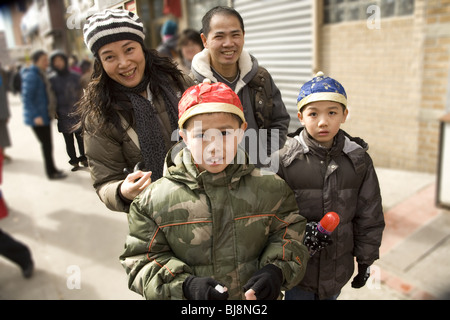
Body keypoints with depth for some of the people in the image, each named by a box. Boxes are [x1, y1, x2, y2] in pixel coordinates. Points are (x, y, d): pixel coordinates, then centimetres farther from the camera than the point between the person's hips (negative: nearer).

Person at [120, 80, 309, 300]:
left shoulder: (270, 188, -10)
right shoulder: (155, 199, -13)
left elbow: (289, 234, -1)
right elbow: (140, 257, -8)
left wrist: (276, 270, -18)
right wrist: (185, 285, -21)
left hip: (257, 297, 1)